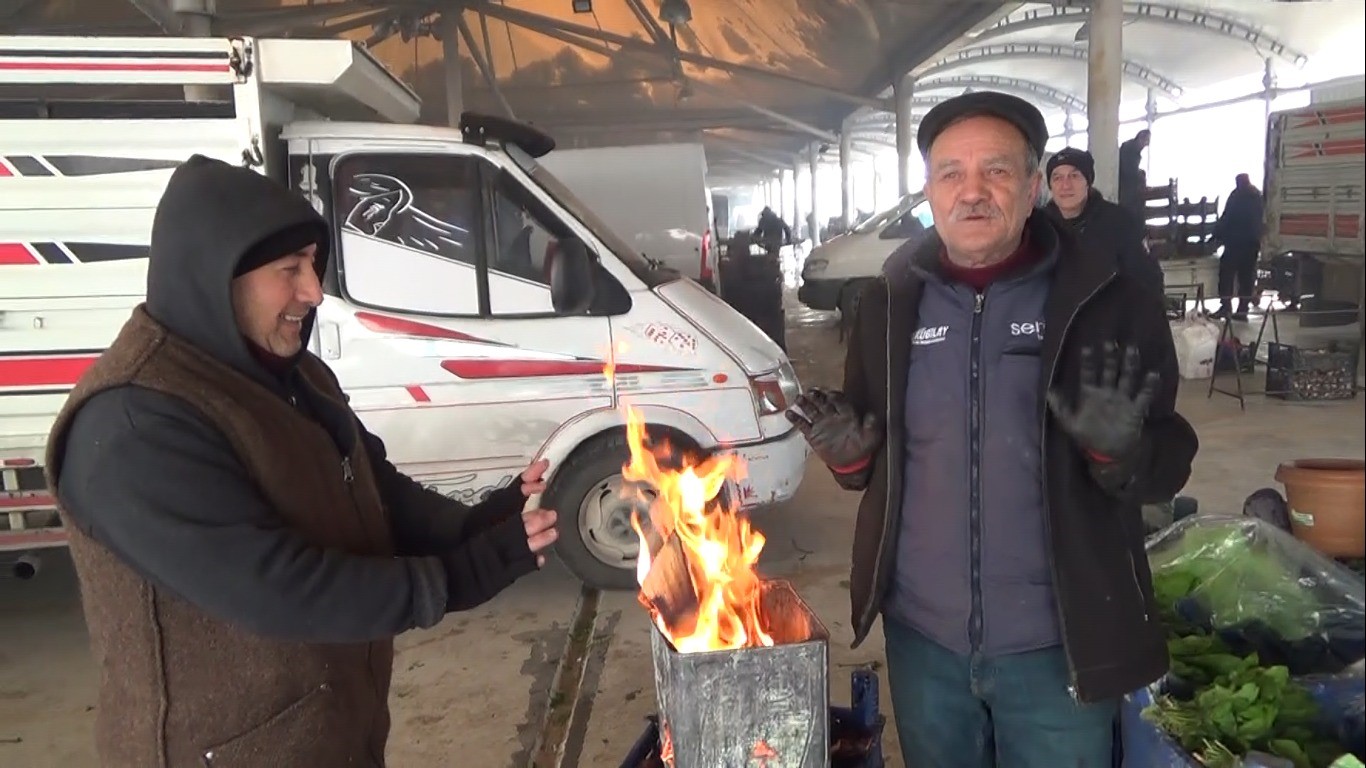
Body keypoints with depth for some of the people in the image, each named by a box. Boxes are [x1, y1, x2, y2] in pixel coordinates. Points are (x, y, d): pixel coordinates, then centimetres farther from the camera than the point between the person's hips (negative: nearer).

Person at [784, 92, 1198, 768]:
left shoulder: (1108, 301, -9)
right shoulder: (890, 307, 0)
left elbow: (1169, 466, -5)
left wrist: (1121, 450, -26)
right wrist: (848, 453, -11)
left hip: (1056, 644, -3)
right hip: (921, 635, 3)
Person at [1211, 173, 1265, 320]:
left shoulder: (1236, 195, -2)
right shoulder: (1258, 196, 16)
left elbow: (1227, 217, -8)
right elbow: (1261, 221, 18)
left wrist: (1216, 234, -2)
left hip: (1236, 240, -6)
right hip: (1253, 241, 6)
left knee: (1227, 272, -4)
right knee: (1247, 275, 5)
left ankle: (1226, 306, -12)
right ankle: (1243, 310, 3)